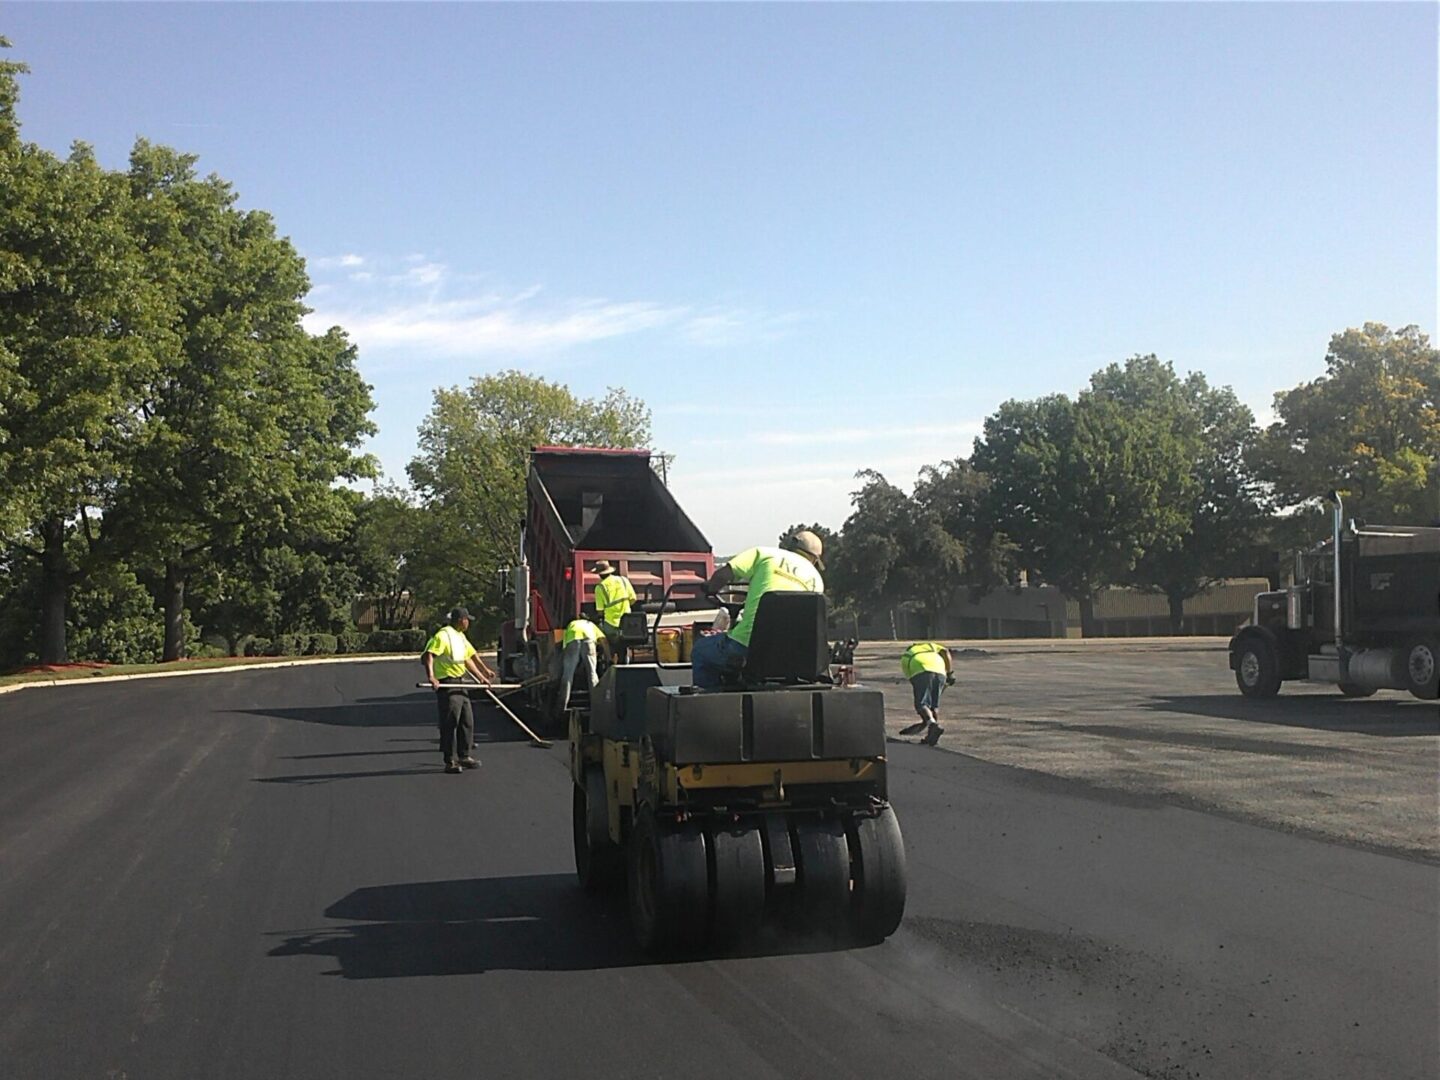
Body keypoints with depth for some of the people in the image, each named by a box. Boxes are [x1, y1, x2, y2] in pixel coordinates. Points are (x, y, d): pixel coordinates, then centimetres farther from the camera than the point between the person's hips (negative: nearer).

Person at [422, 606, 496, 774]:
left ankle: (465, 756, 22)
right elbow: (428, 655, -23)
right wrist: (431, 676, -35)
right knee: (450, 723, -6)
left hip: (460, 684, 9)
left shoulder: (461, 636, 16)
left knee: (467, 721, 12)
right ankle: (450, 761, 0)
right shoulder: (443, 635, -13)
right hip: (446, 684, -9)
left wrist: (483, 674, 32)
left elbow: (470, 657, 28)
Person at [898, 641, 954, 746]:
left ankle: (934, 725, -29)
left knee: (921, 704, -4)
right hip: (939, 671, 3)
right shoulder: (930, 645, 38)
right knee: (934, 705, 13)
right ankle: (931, 736, 8)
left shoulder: (904, 658, 34)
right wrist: (950, 673, 18)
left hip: (921, 673, -3)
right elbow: (945, 652, 17)